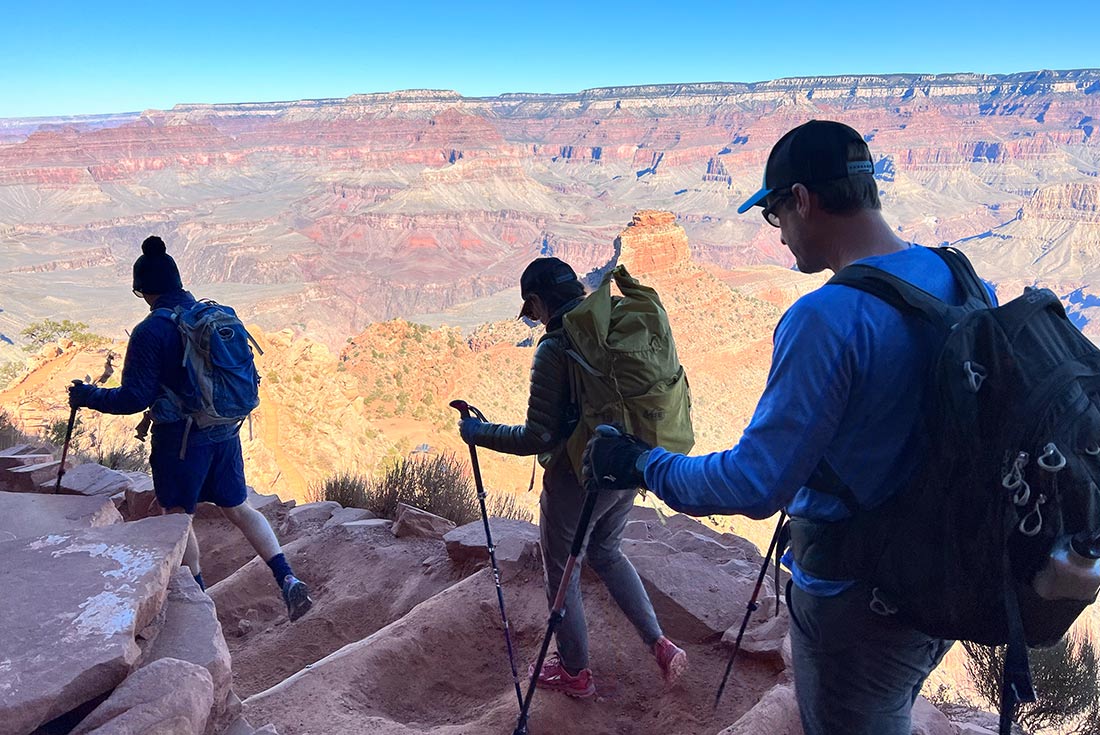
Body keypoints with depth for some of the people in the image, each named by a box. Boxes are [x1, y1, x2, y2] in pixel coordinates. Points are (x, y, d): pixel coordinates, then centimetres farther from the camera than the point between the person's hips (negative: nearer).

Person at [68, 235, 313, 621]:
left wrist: (89, 396, 1)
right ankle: (287, 579, 5)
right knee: (238, 508, 17)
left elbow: (134, 399, -15)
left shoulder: (149, 332, -16)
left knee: (179, 516, 15)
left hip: (180, 439, -5)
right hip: (225, 432, 5)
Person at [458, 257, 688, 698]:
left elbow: (538, 438, -22)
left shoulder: (554, 348, -22)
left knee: (562, 574, 16)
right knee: (606, 552, 30)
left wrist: (478, 433, -8)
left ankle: (575, 673, 33)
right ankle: (660, 646, 27)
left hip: (576, 479, -7)